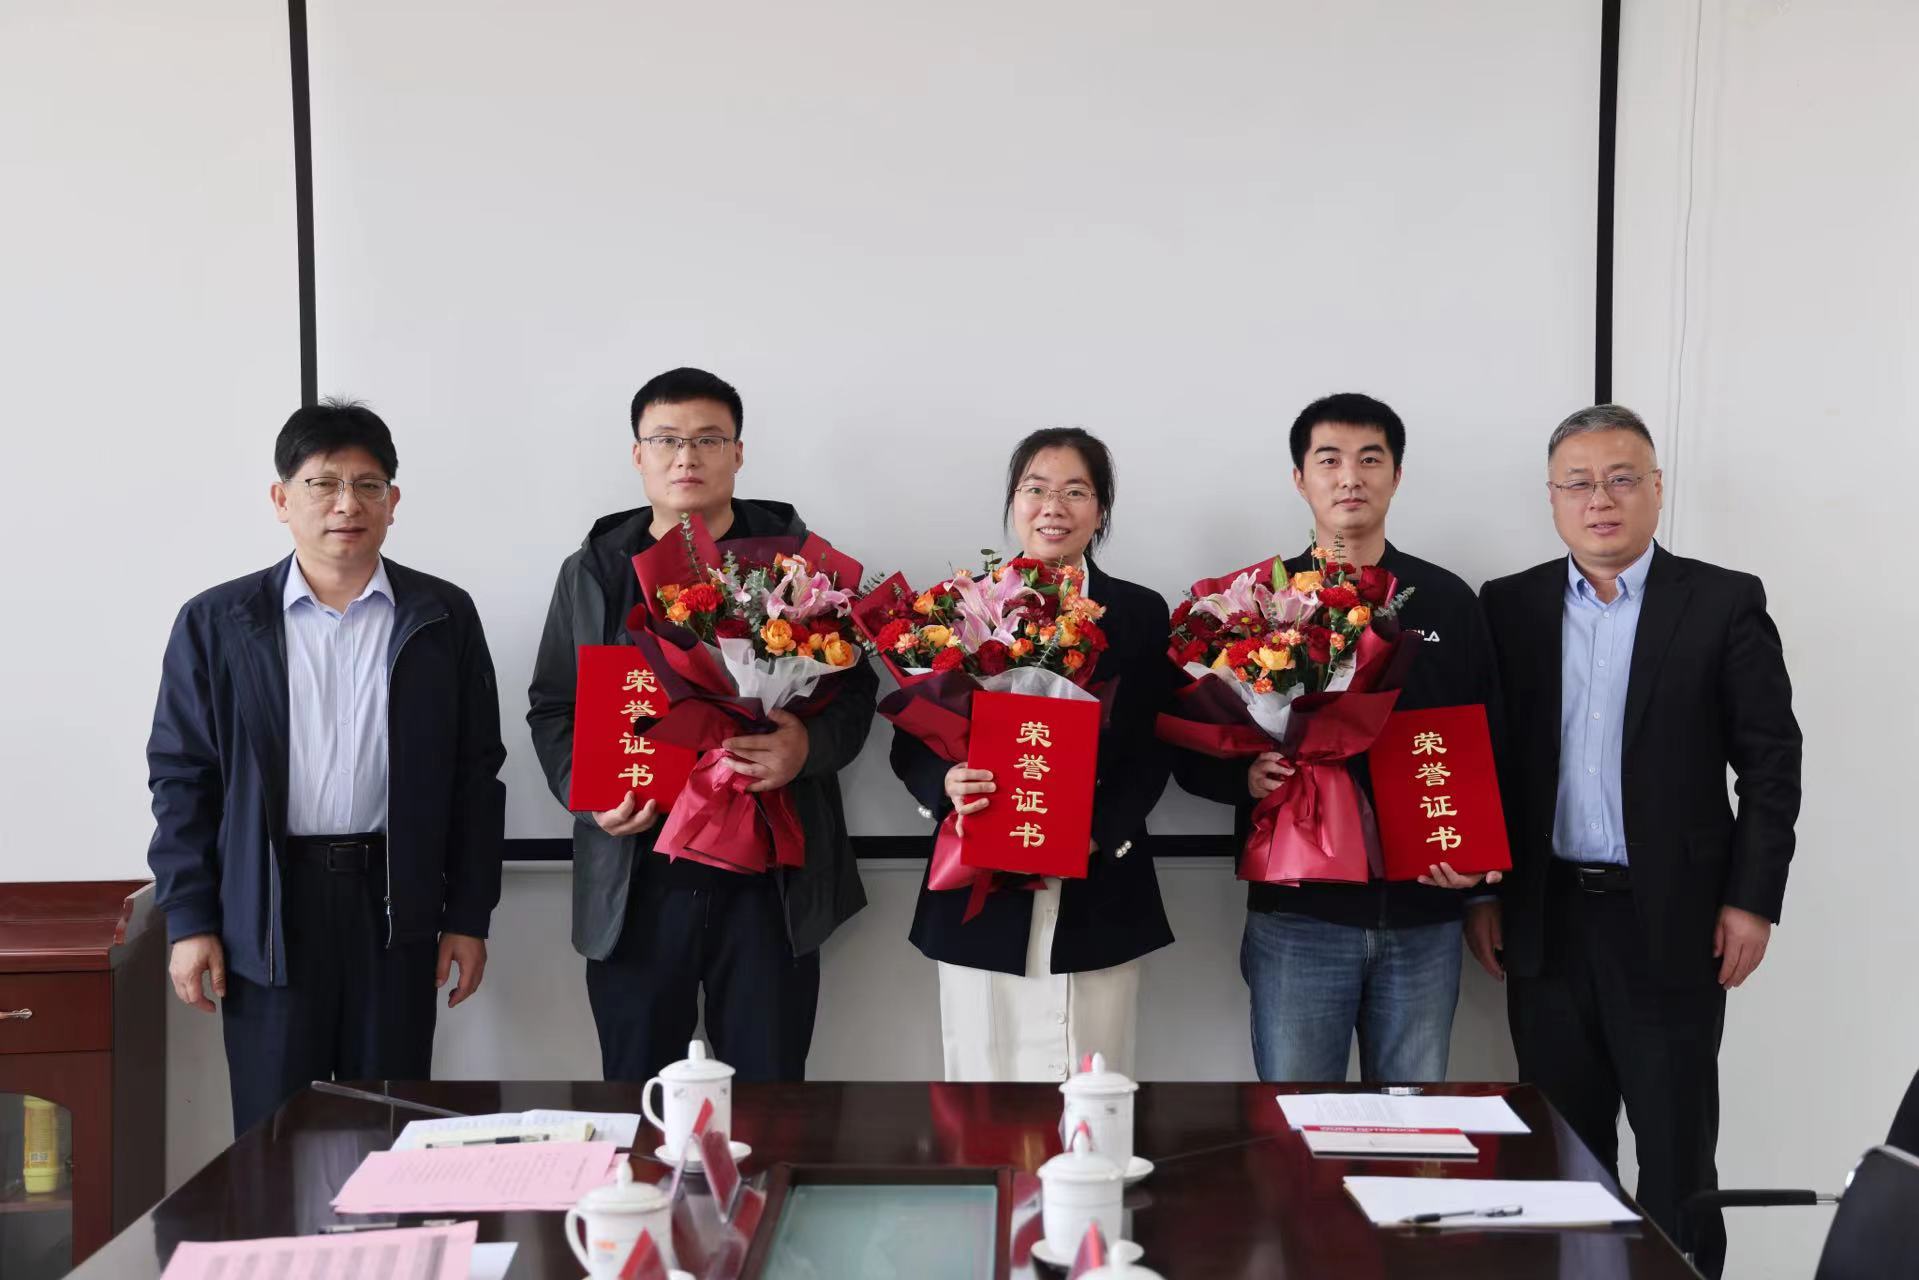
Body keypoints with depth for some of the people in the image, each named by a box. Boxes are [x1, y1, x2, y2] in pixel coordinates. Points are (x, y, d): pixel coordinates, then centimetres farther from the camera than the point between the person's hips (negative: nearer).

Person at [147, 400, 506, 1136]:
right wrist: (188, 919, -2)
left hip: (396, 906, 1)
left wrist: (468, 915, 3)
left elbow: (476, 772, 5)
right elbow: (182, 776, 4)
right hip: (268, 910, 0)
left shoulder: (442, 618, 4)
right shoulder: (217, 623, 3)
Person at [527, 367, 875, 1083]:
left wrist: (810, 747, -16)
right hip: (634, 879, 2)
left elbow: (855, 686, 5)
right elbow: (551, 708, 13)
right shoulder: (592, 571, 12)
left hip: (771, 880, -1)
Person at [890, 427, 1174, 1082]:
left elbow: (1151, 753, 3)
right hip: (980, 898, 0)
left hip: (1099, 898, 0)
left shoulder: (1140, 613, 7)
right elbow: (910, 742, 5)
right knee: (982, 1081, 4)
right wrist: (948, 783, -17)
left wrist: (1097, 835, -14)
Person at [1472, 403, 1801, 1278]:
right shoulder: (1510, 607, 5)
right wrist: (1481, 894, 3)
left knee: (1676, 1152, 5)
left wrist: (1753, 899, -8)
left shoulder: (1723, 604, -2)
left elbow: (1771, 762, -3)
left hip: (1670, 918, -2)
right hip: (1546, 920, 3)